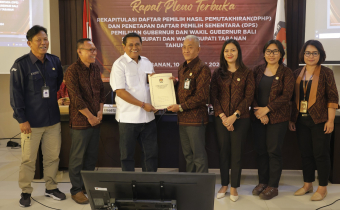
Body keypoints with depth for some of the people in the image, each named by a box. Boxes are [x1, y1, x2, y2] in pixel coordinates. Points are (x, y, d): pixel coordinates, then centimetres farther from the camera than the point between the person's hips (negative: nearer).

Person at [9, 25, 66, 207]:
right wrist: (22, 119, -11)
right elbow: (16, 94, -9)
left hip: (53, 120, 5)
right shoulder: (21, 64, -8)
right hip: (31, 122, -4)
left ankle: (51, 187, 29)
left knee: (53, 156, 12)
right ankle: (25, 192, 22)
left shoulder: (55, 61, 6)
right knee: (28, 159, 5)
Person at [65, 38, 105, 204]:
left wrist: (100, 111, 2)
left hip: (95, 120, 7)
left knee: (92, 156, 16)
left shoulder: (95, 69, 9)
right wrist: (90, 116, -14)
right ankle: (76, 190, 16)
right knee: (77, 157, 4)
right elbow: (76, 98, -18)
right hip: (81, 122, -7)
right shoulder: (73, 71, -13)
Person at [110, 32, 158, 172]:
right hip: (128, 117, -6)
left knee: (151, 152, 12)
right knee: (127, 154, 6)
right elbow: (120, 92, -14)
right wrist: (143, 105, -16)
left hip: (148, 117, 6)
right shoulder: (119, 64, -7)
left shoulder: (147, 62, 11)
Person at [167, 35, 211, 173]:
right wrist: (174, 83, 4)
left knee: (199, 155, -1)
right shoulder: (181, 68, 16)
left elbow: (201, 96, -17)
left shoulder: (202, 68, -11)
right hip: (182, 119, 9)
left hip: (195, 119, -8)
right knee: (188, 155, 16)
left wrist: (181, 107, -15)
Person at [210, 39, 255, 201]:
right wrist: (223, 116, -10)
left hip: (241, 118, -2)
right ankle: (224, 185, 21)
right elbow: (213, 97, 2)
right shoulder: (217, 73, 7)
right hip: (221, 119, 2)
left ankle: (234, 187, 16)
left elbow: (249, 97, -5)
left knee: (236, 152, 3)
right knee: (223, 151, 7)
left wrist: (234, 116, -14)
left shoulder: (247, 73, 2)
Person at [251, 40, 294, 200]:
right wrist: (259, 112, -10)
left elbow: (286, 95, -10)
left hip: (278, 118, -3)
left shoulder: (286, 72, -2)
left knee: (274, 151, 1)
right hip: (258, 117, 4)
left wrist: (267, 109, -16)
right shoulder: (258, 70, 8)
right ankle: (262, 182, 22)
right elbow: (252, 93, 2)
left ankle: (273, 186, 13)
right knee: (260, 150, 8)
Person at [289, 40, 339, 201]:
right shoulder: (297, 74, 8)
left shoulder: (326, 73, -4)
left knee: (320, 153, 2)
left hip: (319, 121, -4)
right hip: (301, 121, 4)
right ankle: (307, 184, 25)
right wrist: (292, 119, 9)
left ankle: (322, 187, 15)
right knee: (305, 153, 11)